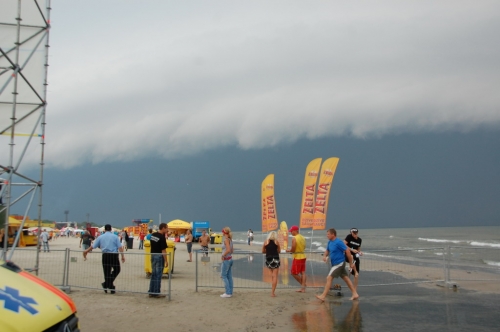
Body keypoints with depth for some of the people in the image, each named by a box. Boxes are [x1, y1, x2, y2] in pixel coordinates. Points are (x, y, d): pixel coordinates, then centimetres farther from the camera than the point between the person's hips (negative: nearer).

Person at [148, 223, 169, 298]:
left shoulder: (153, 235, 5)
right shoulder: (162, 237, -18)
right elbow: (163, 250, -19)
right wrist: (166, 260, -14)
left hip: (153, 255, 8)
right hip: (159, 256, -8)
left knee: (153, 274, 14)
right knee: (158, 275, 0)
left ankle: (151, 292, 17)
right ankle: (157, 293, 5)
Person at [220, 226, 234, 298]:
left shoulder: (226, 239, -16)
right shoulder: (230, 239, 10)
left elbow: (228, 250, -28)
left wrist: (223, 255, -17)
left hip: (226, 260, -9)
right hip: (230, 259, 9)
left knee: (223, 276, -2)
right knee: (229, 276, 11)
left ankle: (228, 293, -2)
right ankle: (230, 292, 15)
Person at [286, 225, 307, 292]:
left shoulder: (294, 238, -16)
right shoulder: (302, 237, 10)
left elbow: (293, 249, -18)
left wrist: (288, 251, 1)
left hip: (297, 258, -8)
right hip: (303, 256, 8)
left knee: (294, 273, 4)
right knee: (303, 272, 7)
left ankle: (303, 284, 7)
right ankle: (303, 288, 8)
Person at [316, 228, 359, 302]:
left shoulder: (338, 242, -19)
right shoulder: (330, 242, 6)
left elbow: (347, 251, -18)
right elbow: (327, 250, 19)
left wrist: (351, 263, -13)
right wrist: (325, 256, -4)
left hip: (339, 263, -9)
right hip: (335, 264, 9)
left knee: (329, 278, -12)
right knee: (346, 278, 14)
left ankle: (323, 296, -10)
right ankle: (355, 294, 23)